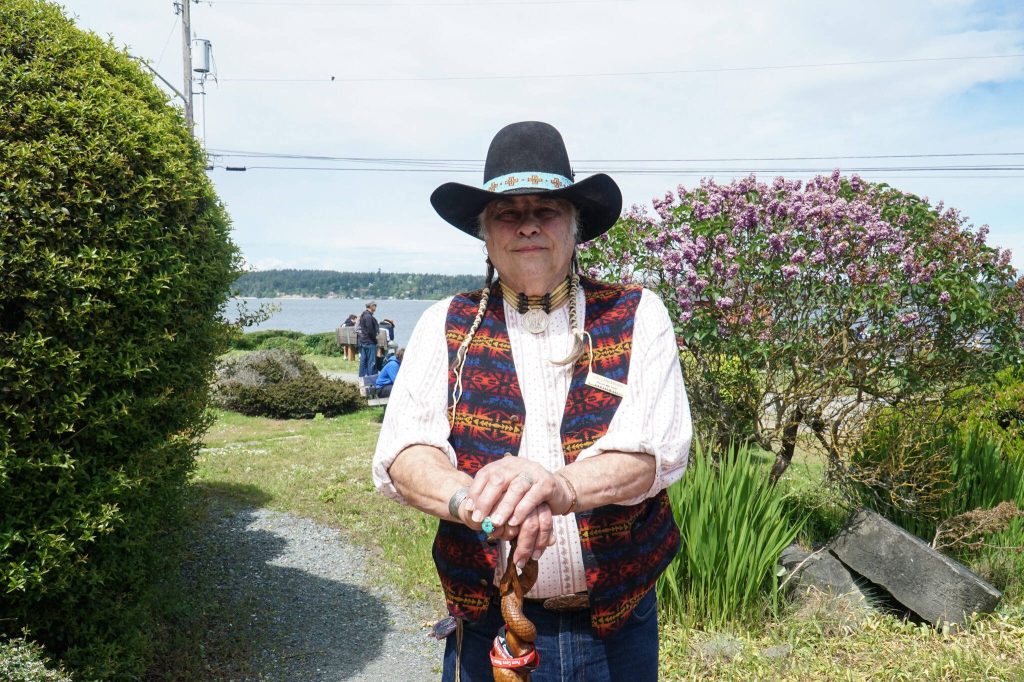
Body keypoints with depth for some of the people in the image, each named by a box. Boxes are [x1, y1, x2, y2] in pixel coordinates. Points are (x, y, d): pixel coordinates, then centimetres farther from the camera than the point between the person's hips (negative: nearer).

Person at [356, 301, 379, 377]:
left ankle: (362, 376, 18)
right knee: (371, 361, -4)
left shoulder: (362, 315, 12)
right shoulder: (368, 316, -18)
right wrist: (375, 339, -6)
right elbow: (370, 331, -21)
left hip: (362, 341, 10)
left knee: (363, 360, 13)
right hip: (369, 342, -10)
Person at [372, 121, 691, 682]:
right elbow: (402, 454, -11)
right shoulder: (445, 326, 1)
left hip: (619, 629, 1)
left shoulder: (636, 316, -2)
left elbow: (655, 448, -14)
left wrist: (561, 487, -35)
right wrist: (471, 499, -33)